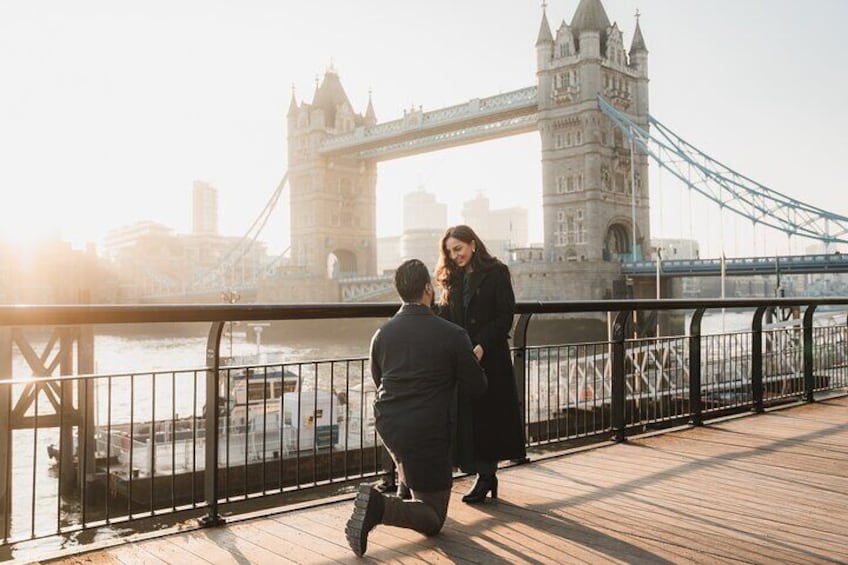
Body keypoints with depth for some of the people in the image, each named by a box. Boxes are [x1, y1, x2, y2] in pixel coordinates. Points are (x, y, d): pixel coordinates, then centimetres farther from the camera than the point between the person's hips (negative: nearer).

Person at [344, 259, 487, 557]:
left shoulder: (381, 334, 2)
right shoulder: (453, 335, -11)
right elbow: (476, 388, -2)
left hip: (387, 426, 6)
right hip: (427, 434, -5)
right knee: (433, 518, 6)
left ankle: (406, 487, 36)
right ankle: (381, 506, -20)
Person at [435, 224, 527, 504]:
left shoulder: (497, 273, -3)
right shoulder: (452, 279, 14)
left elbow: (505, 316, -8)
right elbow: (445, 317, 9)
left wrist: (482, 347, -18)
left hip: (490, 357, -5)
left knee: (488, 415, 1)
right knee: (465, 416, 3)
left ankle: (486, 475, 10)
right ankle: (485, 476, 12)